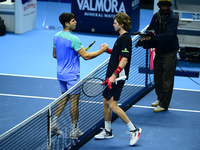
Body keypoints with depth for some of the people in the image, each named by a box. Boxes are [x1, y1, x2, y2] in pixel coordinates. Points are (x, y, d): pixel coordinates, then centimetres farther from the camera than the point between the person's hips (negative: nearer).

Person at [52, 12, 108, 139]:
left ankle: (54, 123, 17)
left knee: (64, 97, 22)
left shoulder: (57, 36, 3)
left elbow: (55, 55, 14)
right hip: (72, 76, -8)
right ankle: (74, 131, 9)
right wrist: (101, 51, -16)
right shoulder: (73, 39, -24)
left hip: (61, 74, 8)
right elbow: (86, 56, -23)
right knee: (74, 101, 2)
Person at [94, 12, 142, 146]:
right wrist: (108, 50, 12)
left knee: (112, 104, -12)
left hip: (117, 77, -10)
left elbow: (124, 59, -24)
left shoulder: (125, 39, -17)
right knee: (106, 101, 15)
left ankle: (134, 129, -7)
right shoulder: (121, 37, 14)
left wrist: (114, 75, -28)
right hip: (112, 76, 10)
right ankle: (108, 131, 27)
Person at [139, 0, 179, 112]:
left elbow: (168, 35, -30)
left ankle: (164, 105, 7)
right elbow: (150, 29, 15)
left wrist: (150, 38, -35)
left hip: (169, 53, -6)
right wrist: (145, 37, -7)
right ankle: (160, 99, 35)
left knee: (167, 81, -2)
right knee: (158, 78, 17)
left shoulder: (173, 19, -19)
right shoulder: (156, 16, 1)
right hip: (158, 51, 7)